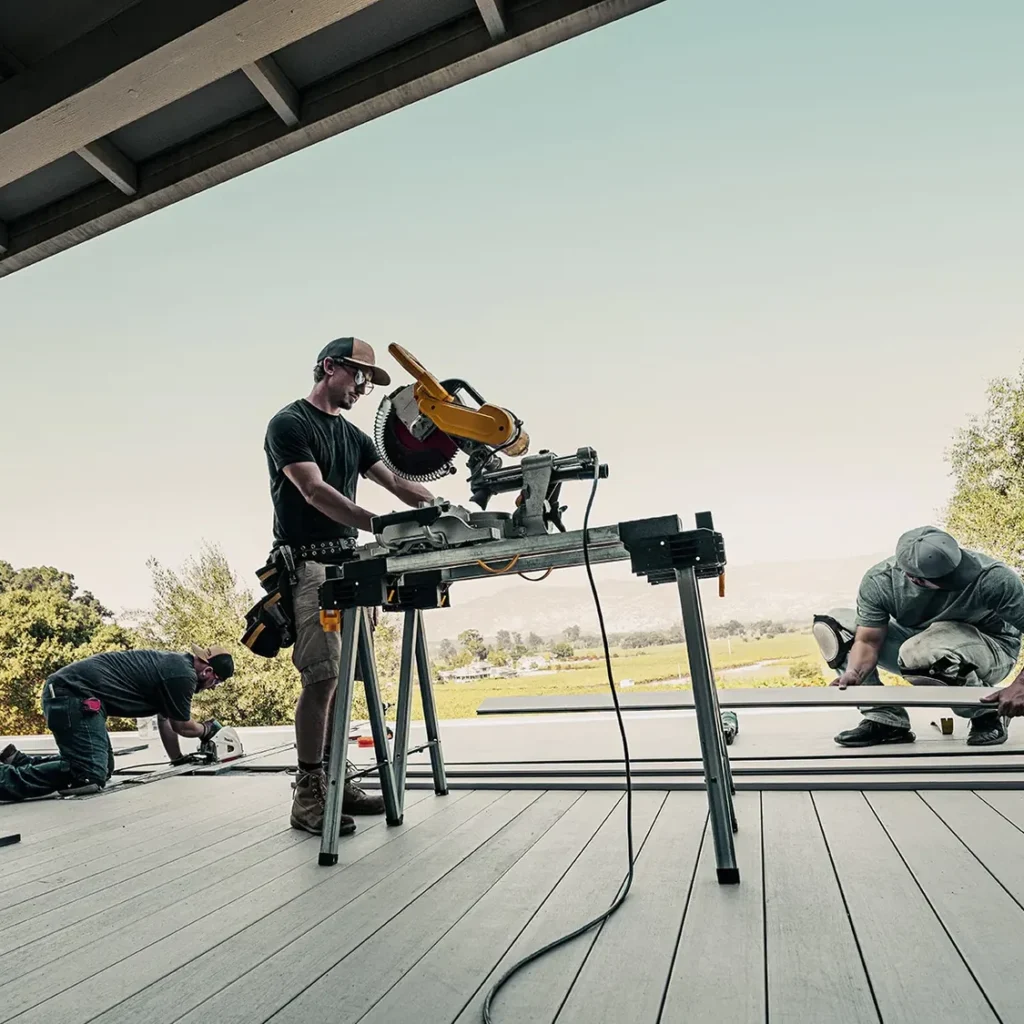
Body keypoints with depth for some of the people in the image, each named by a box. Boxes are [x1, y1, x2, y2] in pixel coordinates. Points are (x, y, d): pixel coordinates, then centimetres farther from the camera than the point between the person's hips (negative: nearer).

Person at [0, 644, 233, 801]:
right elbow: (182, 726, 0)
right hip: (74, 693, -11)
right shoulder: (184, 674, -14)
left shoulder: (174, 663, 16)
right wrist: (207, 730, 20)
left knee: (102, 768, 14)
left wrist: (178, 757, 29)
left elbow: (166, 718, 27)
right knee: (90, 775, -17)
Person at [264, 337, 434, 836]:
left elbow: (396, 483, 14)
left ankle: (334, 780, 17)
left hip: (349, 563, 8)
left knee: (343, 676, 8)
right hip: (308, 565, -7)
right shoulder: (289, 423, -4)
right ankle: (308, 796, 0)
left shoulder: (351, 434, 20)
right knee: (322, 678, -11)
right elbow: (315, 491, -18)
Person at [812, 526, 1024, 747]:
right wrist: (854, 674, -39)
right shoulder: (879, 582, -23)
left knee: (919, 653, -39)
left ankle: (985, 716, -8)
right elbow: (868, 640, -19)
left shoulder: (994, 578, -30)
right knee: (833, 625, -15)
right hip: (919, 639, 4)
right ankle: (886, 720, -10)